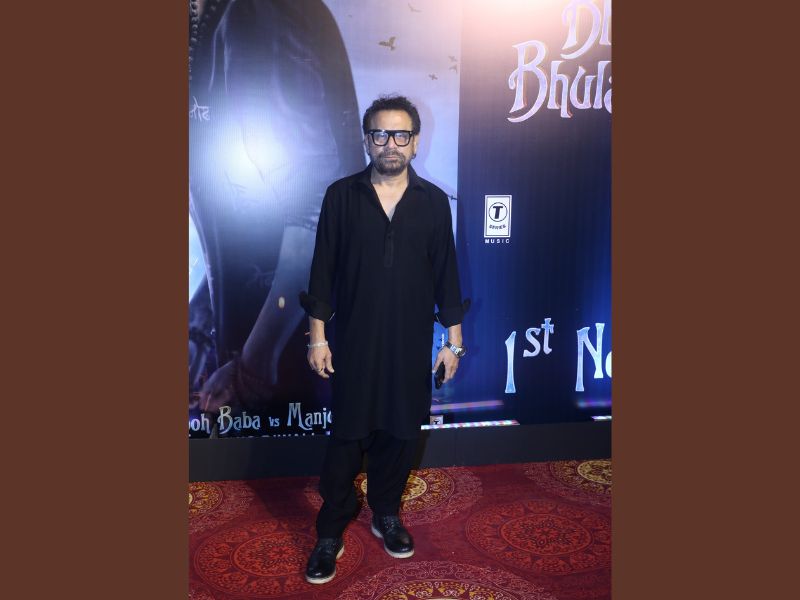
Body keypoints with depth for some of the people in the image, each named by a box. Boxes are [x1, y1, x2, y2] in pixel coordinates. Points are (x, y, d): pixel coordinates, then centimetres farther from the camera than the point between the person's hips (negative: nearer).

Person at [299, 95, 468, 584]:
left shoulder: (433, 200, 1)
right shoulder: (341, 195, -2)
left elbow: (446, 273, 3)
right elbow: (323, 269, -1)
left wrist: (454, 340, 2)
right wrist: (318, 336, -4)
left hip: (411, 343, 2)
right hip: (354, 340, -1)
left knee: (400, 434, 13)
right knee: (347, 437, 5)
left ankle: (386, 515, 35)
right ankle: (331, 534, 21)